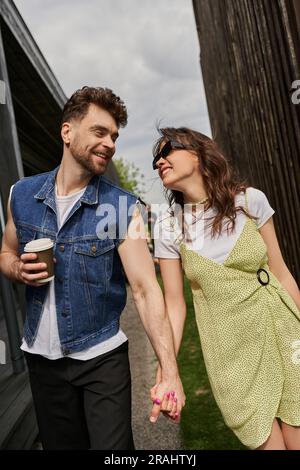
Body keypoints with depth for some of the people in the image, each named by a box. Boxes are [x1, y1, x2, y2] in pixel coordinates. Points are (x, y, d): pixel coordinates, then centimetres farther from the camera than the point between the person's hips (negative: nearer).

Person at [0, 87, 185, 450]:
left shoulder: (122, 206, -14)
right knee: (60, 444, 21)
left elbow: (146, 290, -19)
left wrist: (169, 372, -26)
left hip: (102, 355, -3)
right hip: (41, 356, 3)